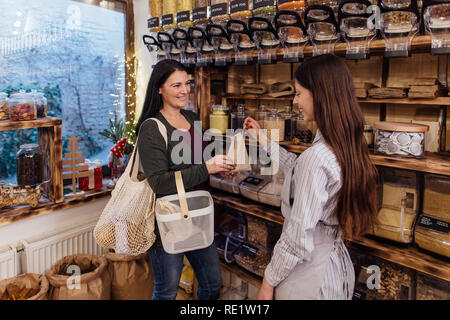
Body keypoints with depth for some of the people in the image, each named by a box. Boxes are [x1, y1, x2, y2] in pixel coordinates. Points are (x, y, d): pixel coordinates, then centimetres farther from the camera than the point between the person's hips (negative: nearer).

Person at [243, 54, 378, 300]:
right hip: (337, 261, 8)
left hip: (307, 273, -8)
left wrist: (269, 281, -12)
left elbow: (298, 239, -25)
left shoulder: (316, 157, -28)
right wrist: (265, 142, 20)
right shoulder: (347, 146, -2)